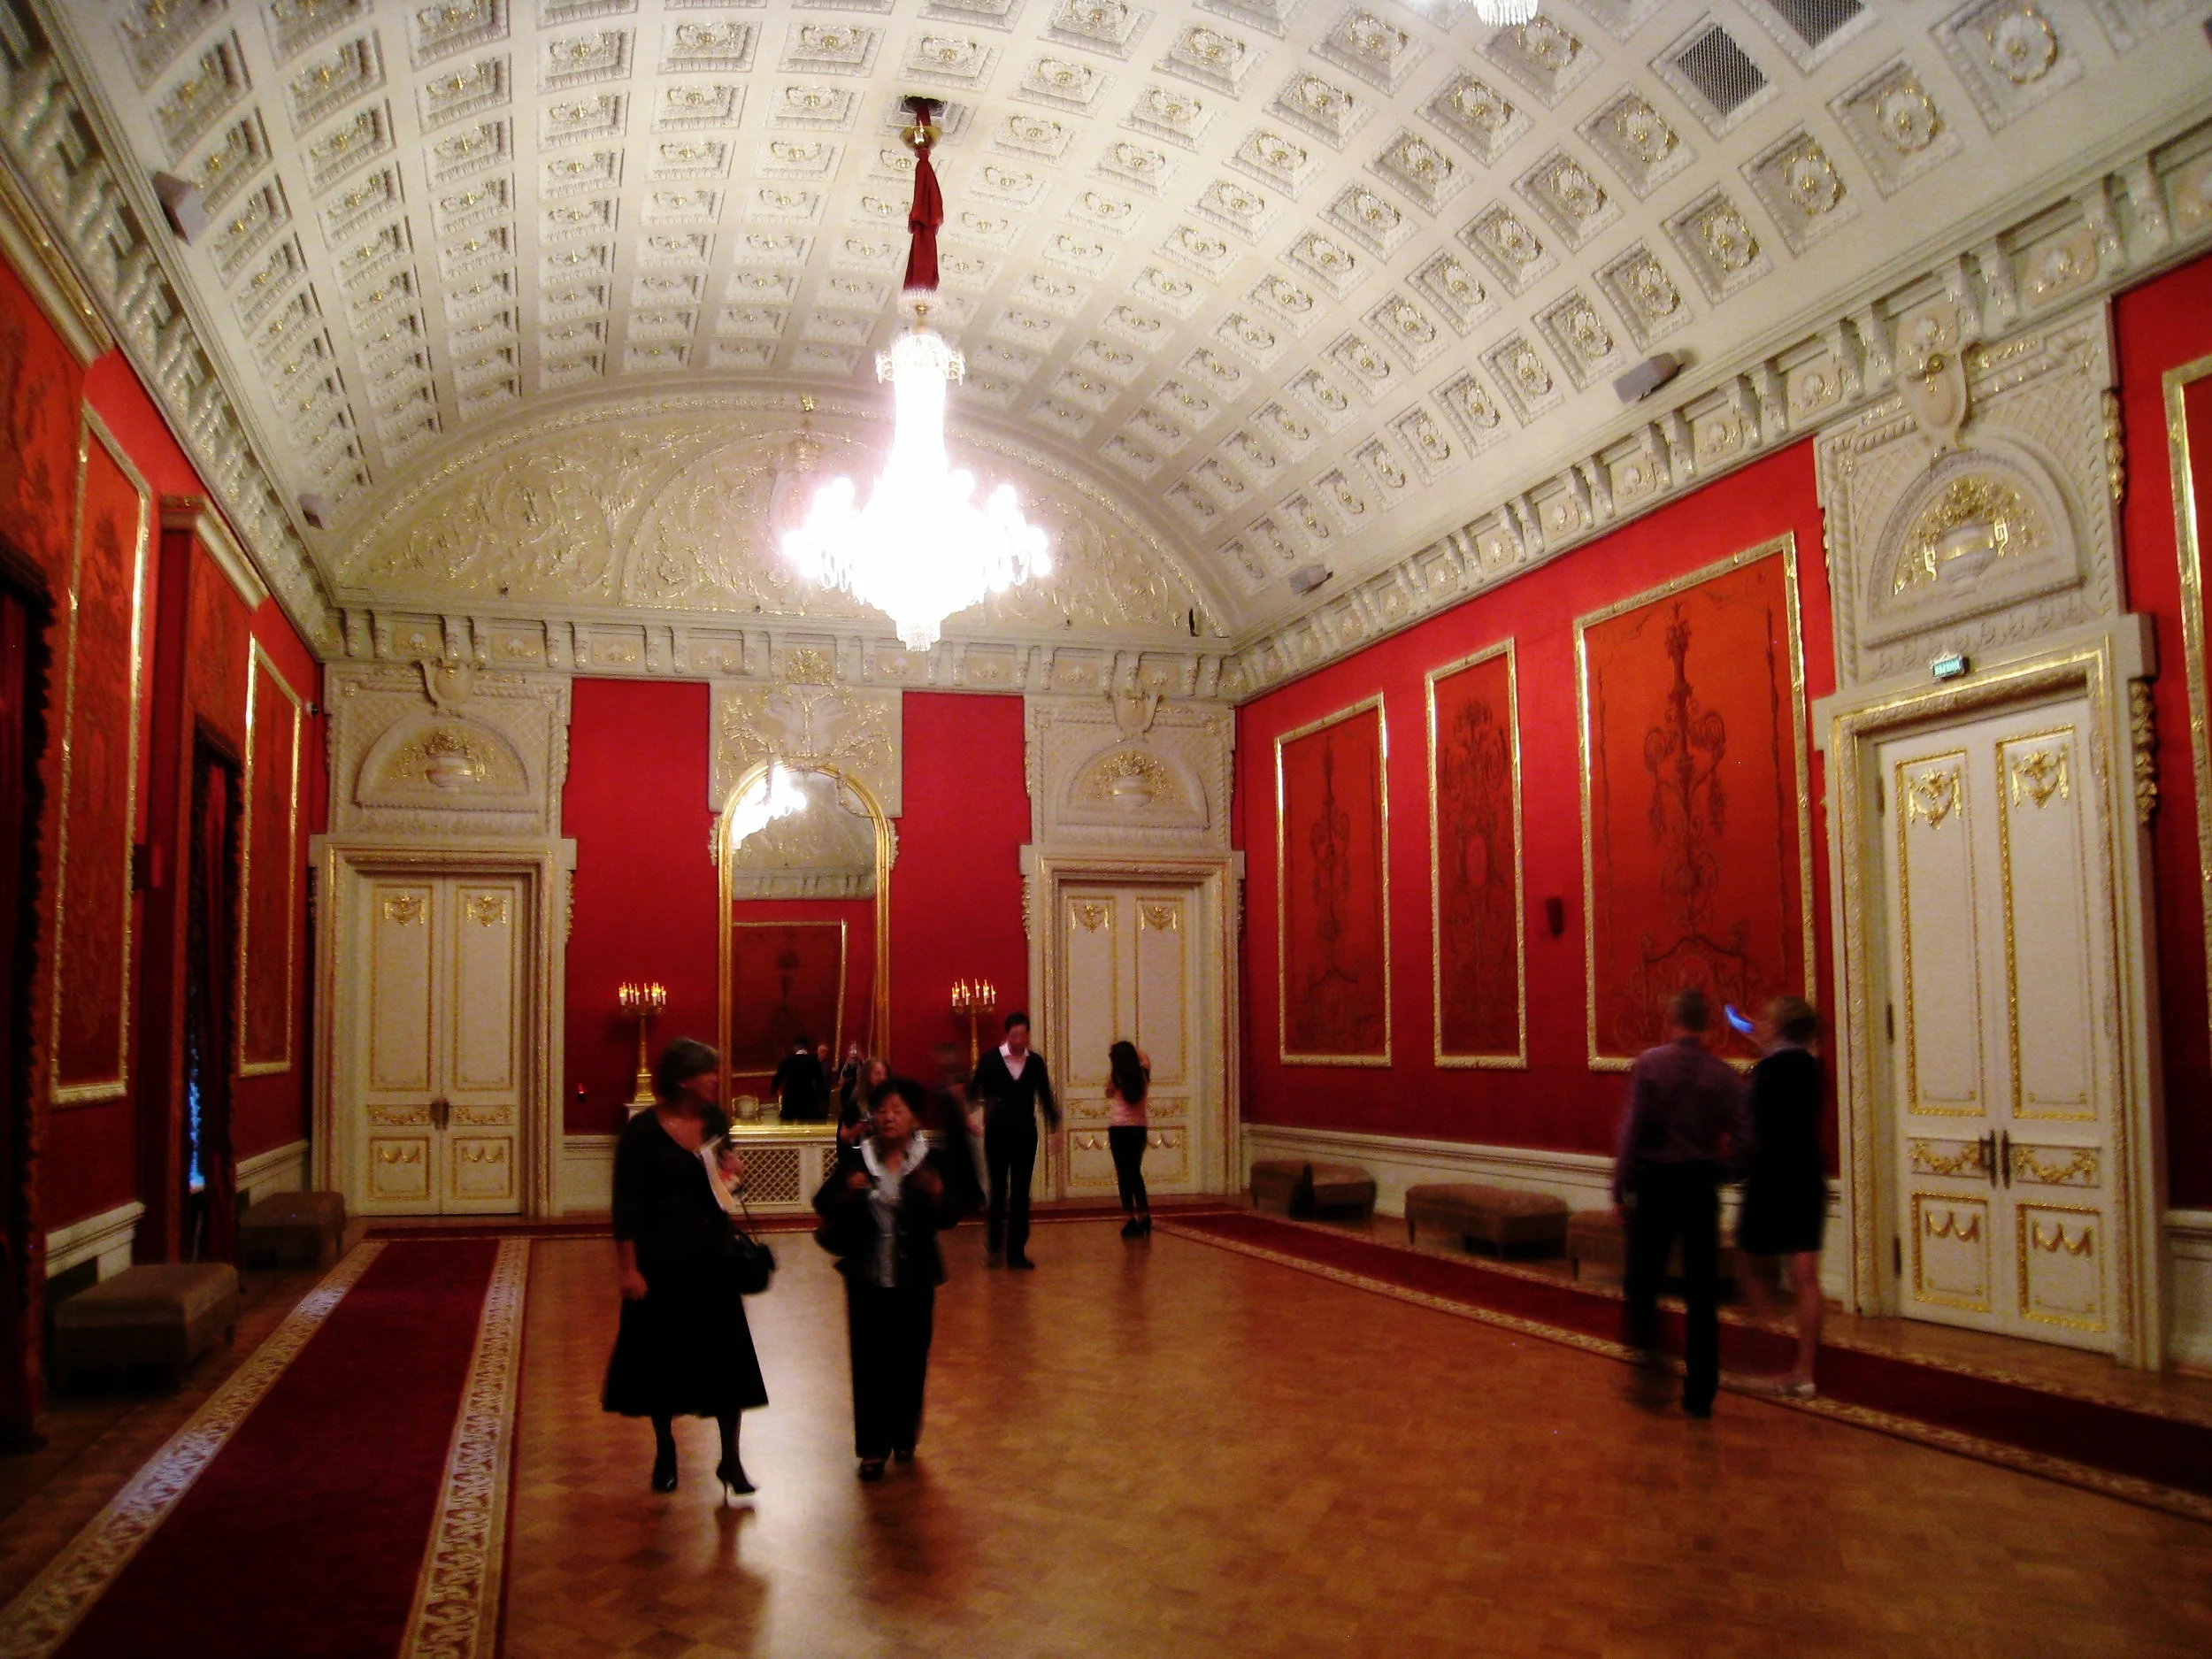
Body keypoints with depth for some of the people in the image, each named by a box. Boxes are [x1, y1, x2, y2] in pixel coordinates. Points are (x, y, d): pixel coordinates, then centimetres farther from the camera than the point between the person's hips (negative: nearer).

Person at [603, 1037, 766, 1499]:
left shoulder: (716, 1122, 1)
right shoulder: (643, 1131, -13)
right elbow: (626, 1205, -11)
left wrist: (734, 1172, -6)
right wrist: (629, 1269, -15)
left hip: (713, 1256, 4)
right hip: (661, 1259, -3)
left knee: (725, 1356, 1)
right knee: (663, 1357, 9)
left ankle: (730, 1459, 10)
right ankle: (665, 1453, 28)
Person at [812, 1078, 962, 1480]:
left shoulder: (931, 1160, -6)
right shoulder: (855, 1159, -3)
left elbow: (948, 1219, -6)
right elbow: (823, 1205, 0)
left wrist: (936, 1195, -27)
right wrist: (847, 1192, -19)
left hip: (914, 1279, 0)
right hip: (866, 1277, 0)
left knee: (910, 1359, 11)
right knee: (869, 1360, 2)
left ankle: (904, 1437, 30)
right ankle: (873, 1447, 11)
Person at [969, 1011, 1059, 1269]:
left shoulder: (1035, 1061, 1)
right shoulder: (991, 1059, -6)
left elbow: (1045, 1096, 6)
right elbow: (974, 1090, -4)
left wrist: (1054, 1126, 1)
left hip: (1025, 1133, 2)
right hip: (998, 1133, -2)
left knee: (1021, 1192, 4)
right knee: (998, 1189, 3)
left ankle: (1016, 1250, 9)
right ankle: (994, 1243, 20)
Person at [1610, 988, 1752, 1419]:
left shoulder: (1649, 1063, -9)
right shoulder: (1722, 1073, -2)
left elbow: (1632, 1130, -11)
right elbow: (1742, 1139, -4)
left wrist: (1620, 1189, -4)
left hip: (1656, 1178, -2)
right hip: (1702, 1181, 2)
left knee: (1644, 1273, 17)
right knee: (1702, 1289, 7)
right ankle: (1700, 1393, 11)